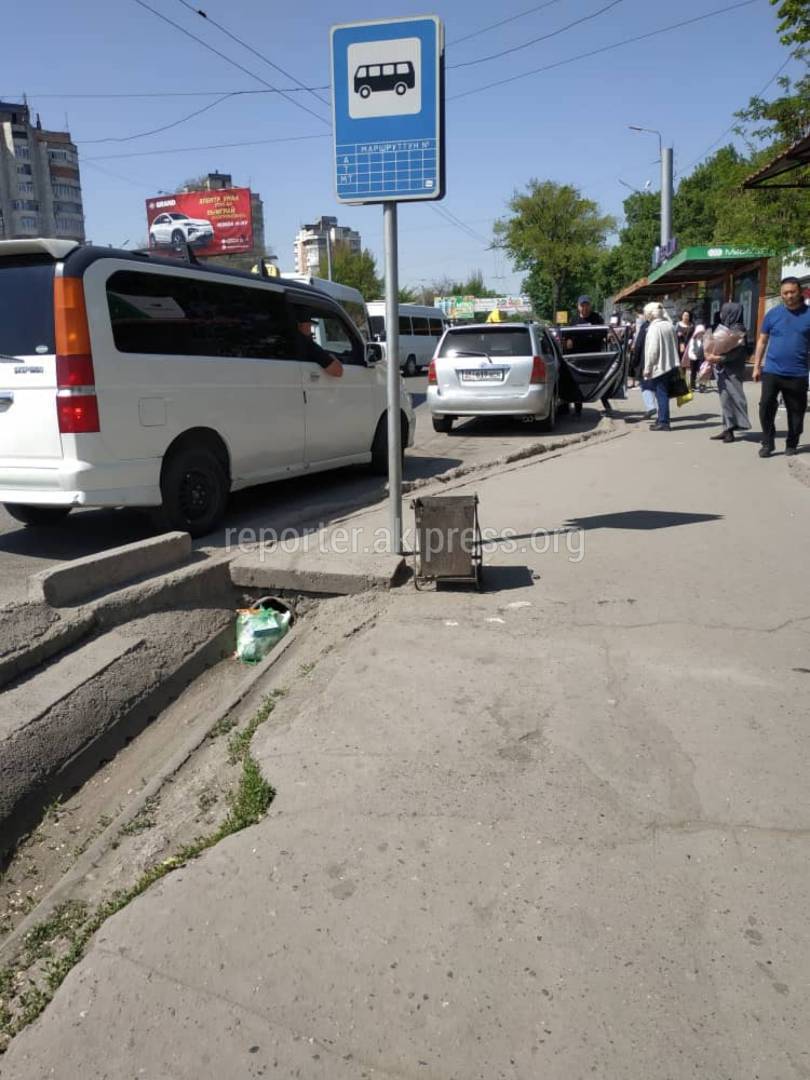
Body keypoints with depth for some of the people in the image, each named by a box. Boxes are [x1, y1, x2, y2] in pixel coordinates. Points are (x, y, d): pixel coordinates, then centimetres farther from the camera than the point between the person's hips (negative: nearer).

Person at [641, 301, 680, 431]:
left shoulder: (654, 328, -14)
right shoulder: (670, 326, 9)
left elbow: (652, 350, -18)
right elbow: (675, 345, 14)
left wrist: (648, 368, -12)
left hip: (659, 366, -7)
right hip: (670, 365, 8)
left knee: (661, 394, -3)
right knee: (663, 394, 15)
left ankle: (663, 422, -1)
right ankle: (662, 420, 22)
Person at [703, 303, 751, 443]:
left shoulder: (737, 330, -10)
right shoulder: (725, 328, 15)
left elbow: (737, 352, -20)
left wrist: (719, 358, -25)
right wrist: (711, 355, 0)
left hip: (732, 371, -8)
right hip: (722, 370, 8)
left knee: (732, 397, -8)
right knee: (725, 399, 9)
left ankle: (730, 429, -8)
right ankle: (728, 429, 13)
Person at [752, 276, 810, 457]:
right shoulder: (773, 314, 4)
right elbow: (762, 340, 9)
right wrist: (756, 366, 5)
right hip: (772, 371, 0)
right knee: (766, 407, -6)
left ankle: (792, 445, 22)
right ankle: (767, 443, 7)